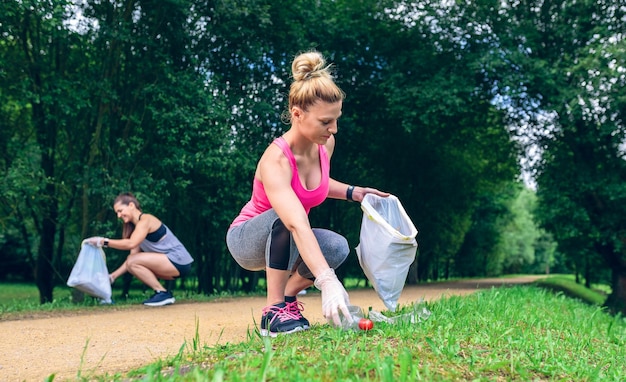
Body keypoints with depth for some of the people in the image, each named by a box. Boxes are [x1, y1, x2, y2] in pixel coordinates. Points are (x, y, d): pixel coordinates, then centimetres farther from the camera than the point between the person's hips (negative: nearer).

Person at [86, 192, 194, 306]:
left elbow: (131, 243, -27)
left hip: (179, 262, -9)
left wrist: (104, 241, -23)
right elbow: (132, 257, 11)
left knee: (133, 262, -17)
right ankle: (162, 292, 10)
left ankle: (163, 293, -9)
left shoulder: (145, 219, -10)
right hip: (171, 263, 9)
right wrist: (113, 276, 5)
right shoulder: (136, 226, 17)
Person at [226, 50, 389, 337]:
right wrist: (327, 281, -60)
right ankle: (273, 311, -26)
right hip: (246, 239, -6)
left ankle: (287, 297, 4)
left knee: (338, 248, -23)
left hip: (282, 240, 7)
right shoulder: (276, 160, -34)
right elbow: (297, 225, -49)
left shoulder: (326, 144, -11)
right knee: (283, 217, -38)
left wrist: (352, 192, -3)